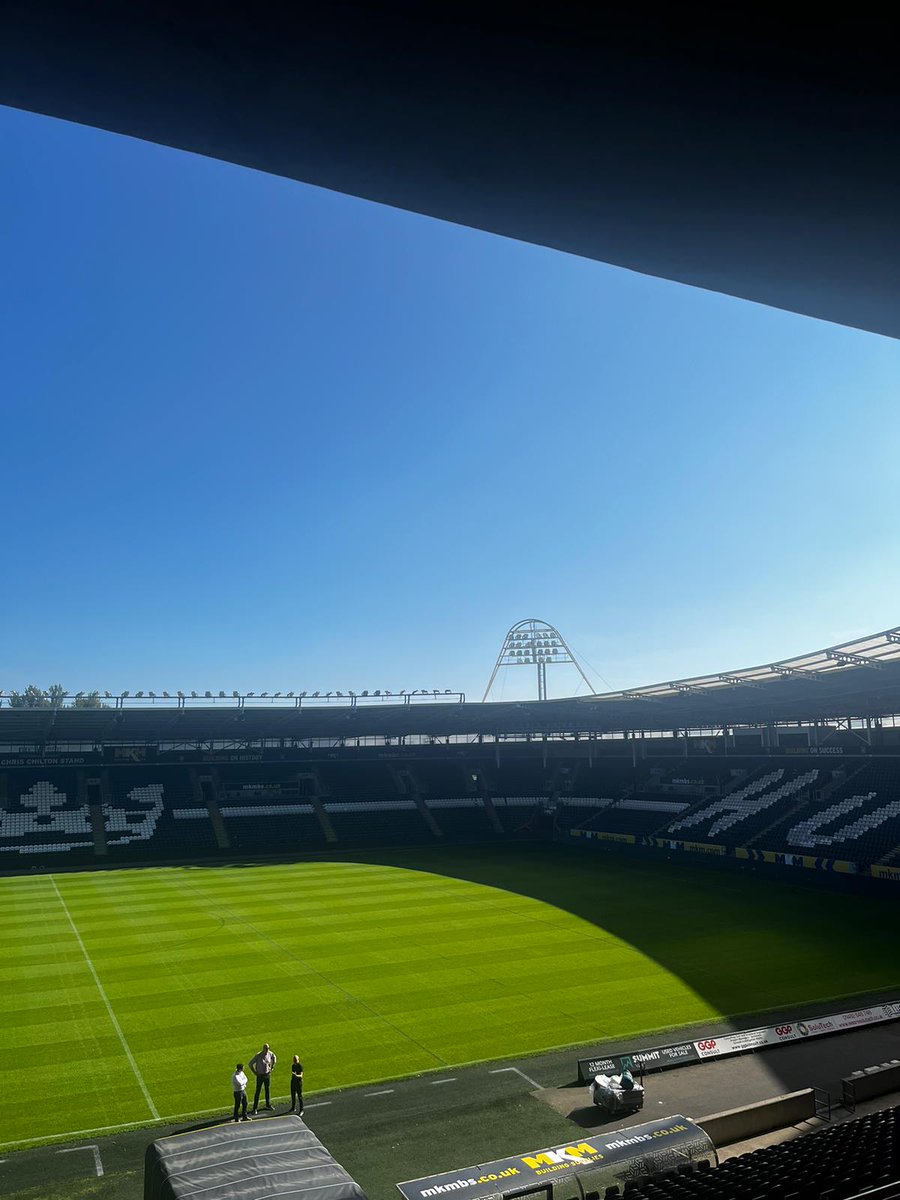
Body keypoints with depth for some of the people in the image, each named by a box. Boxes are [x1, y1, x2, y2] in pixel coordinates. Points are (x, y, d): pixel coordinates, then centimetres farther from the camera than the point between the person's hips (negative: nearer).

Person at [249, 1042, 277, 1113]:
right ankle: (255, 1108, 8)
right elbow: (250, 1064, -14)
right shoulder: (258, 1056, -21)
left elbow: (274, 1058, 15)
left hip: (267, 1075, 4)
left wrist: (272, 1067, 8)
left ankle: (268, 1105, 29)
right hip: (260, 1075, -4)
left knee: (267, 1090, 15)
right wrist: (255, 1073, -12)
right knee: (258, 1092, 0)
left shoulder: (270, 1054, -8)